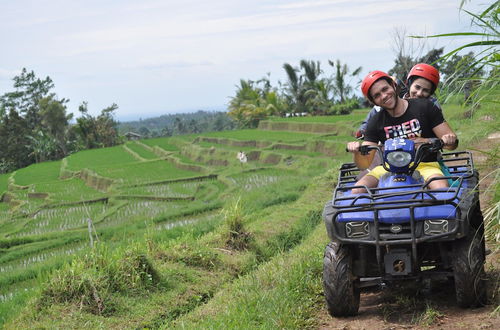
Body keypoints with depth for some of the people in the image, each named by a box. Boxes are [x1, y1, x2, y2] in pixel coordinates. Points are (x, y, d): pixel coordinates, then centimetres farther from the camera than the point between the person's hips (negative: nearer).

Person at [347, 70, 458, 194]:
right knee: (357, 191, -22)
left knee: (442, 190, -35)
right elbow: (364, 164, 1)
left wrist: (449, 140, -23)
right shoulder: (375, 123, 6)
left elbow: (453, 144, 1)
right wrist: (357, 152, -21)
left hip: (425, 165, -2)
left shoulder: (425, 107, 1)